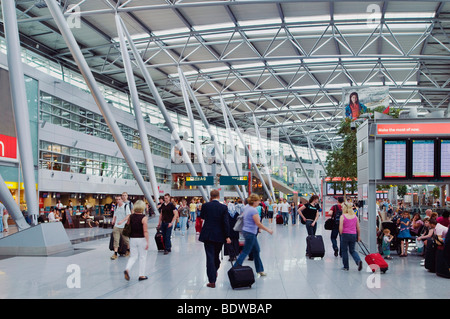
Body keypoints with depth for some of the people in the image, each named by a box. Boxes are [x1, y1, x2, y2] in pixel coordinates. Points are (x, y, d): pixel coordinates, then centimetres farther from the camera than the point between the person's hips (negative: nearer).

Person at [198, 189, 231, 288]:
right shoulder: (224, 207, -7)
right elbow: (226, 222, -9)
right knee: (216, 255, 21)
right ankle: (215, 271, 42)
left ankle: (212, 281, -5)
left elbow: (202, 217, 12)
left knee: (210, 256, 0)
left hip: (208, 235, -1)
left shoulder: (205, 206, -6)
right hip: (219, 236, 1)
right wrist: (227, 236, -6)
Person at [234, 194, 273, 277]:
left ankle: (260, 270, 23)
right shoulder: (253, 210, -19)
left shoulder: (246, 207, 7)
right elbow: (258, 224, -19)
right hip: (250, 233, -10)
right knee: (245, 252, -3)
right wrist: (268, 230, -11)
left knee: (256, 251, 16)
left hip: (246, 231, 10)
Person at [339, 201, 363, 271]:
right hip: (353, 235, 4)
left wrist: (341, 234, 5)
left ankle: (346, 266, 16)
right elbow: (358, 227, 7)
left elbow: (340, 228, -12)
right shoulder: (355, 216, 3)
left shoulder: (343, 216, -9)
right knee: (352, 250, 17)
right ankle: (358, 261, -8)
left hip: (345, 234, -4)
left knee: (344, 251, 11)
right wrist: (359, 236, 18)